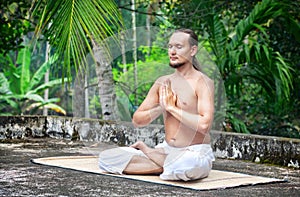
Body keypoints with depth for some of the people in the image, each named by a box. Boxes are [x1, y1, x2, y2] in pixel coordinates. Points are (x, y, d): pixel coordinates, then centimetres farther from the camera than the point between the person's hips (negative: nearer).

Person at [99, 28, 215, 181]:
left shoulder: (202, 82, -9)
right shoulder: (162, 83, 9)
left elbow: (204, 125, -24)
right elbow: (137, 120, 8)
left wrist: (172, 107, -16)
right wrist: (161, 108, -9)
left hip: (196, 153, -5)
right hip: (166, 150, 5)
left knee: (185, 165, -44)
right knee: (106, 157, -7)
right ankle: (170, 166, -8)